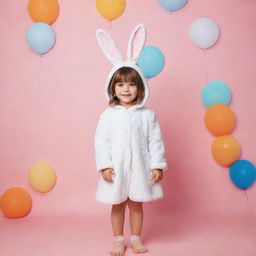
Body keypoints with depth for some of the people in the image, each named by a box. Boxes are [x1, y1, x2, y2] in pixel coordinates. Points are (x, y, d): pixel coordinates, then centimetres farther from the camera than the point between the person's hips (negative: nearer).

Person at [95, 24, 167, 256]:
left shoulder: (148, 115, -3)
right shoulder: (108, 115, -5)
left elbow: (155, 141, -3)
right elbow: (101, 142, -5)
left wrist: (157, 165, -5)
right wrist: (104, 165, -10)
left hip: (139, 167, 0)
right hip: (116, 168, 0)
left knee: (137, 204, 15)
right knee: (118, 205, 14)